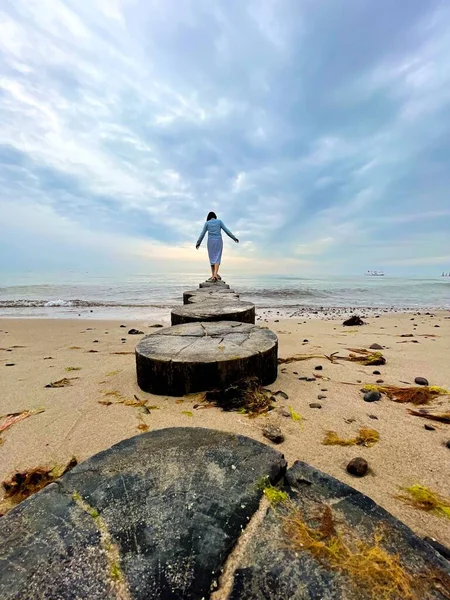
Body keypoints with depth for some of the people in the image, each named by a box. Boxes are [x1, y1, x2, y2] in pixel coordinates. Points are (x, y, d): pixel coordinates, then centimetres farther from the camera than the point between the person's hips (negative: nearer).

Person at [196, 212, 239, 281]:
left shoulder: (207, 223, 10)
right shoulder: (219, 221, 10)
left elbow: (202, 234, 8)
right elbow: (226, 230, 6)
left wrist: (198, 243, 16)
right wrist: (234, 238, 11)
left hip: (211, 241, 1)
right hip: (218, 241, -1)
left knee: (212, 258, 6)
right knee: (217, 258, -8)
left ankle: (213, 275, 2)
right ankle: (215, 274, -26)